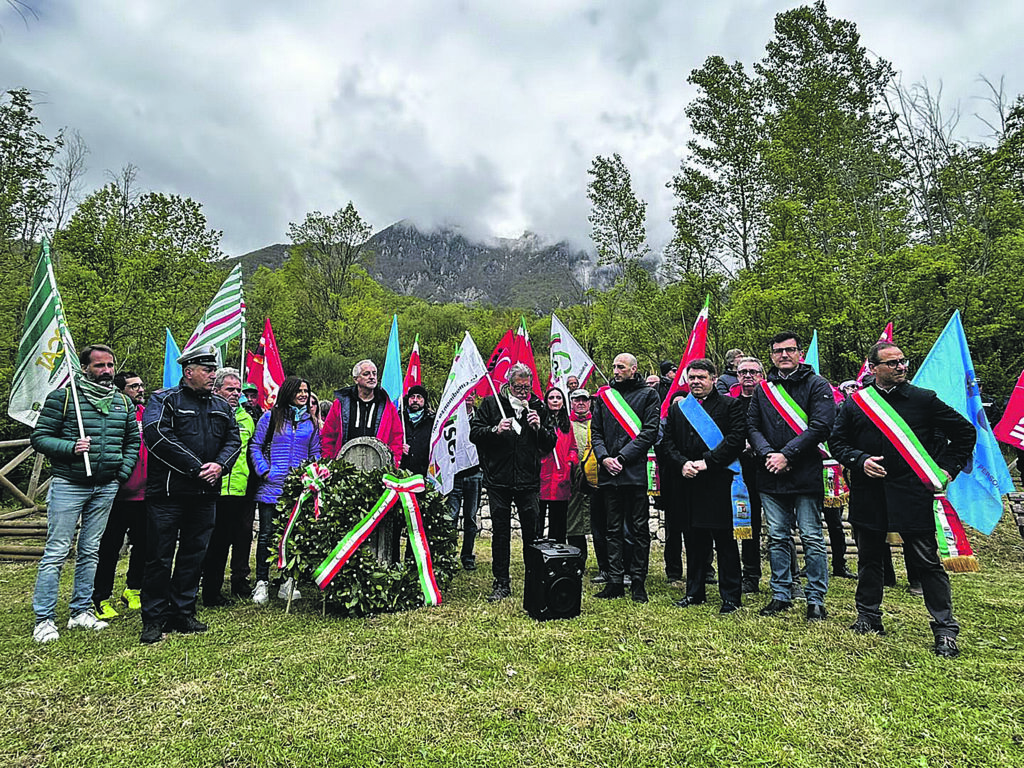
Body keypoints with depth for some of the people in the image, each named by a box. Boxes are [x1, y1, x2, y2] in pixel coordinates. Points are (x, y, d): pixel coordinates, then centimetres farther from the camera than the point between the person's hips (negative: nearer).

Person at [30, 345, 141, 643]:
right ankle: (44, 619, 9)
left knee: (90, 551, 12)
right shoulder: (63, 397, -3)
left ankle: (81, 612, 22)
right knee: (56, 552, -2)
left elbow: (133, 441, 16)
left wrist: (123, 472, 4)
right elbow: (39, 437, -3)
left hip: (106, 488, 4)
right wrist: (71, 448, -19)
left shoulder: (124, 402, 10)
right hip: (68, 485, -4)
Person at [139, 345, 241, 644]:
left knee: (194, 555, 11)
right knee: (160, 557, 2)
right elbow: (157, 436, -16)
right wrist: (196, 468, -18)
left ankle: (183, 614, 24)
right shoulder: (164, 400, -2)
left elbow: (233, 440, 11)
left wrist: (219, 465, -10)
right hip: (168, 494, -5)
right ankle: (154, 619, 15)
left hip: (205, 495, 5)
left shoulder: (222, 406, 14)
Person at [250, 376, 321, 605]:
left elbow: (315, 453, 15)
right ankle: (262, 583, 12)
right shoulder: (270, 417, 2)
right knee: (267, 536, 1)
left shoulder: (310, 422, 11)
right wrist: (264, 471, -8)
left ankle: (287, 582, 18)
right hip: (272, 487, -3)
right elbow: (255, 446, 2)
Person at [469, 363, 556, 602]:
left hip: (529, 481, 1)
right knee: (500, 532, 7)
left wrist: (539, 428, -10)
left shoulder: (537, 406, 7)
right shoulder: (491, 403, 3)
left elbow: (550, 444, 9)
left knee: (532, 532, 5)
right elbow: (474, 433, 1)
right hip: (498, 480, -1)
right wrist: (495, 430, -16)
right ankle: (501, 584, 18)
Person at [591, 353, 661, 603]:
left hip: (636, 472, -4)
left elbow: (649, 432, -7)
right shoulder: (604, 395, 13)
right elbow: (596, 430, 13)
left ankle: (638, 582, 14)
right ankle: (615, 581, 16)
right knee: (613, 528, 9)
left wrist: (622, 457, -13)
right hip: (609, 472, 4)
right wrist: (604, 457, -4)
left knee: (639, 529, 3)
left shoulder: (648, 395, 2)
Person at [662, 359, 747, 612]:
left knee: (725, 541, 2)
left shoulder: (731, 405, 1)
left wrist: (707, 461, -15)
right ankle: (694, 592, 25)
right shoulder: (677, 408, 15)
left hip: (719, 483, -4)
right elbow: (667, 441, 10)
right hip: (688, 484, 4)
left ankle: (730, 596, 14)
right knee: (694, 540, 13)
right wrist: (682, 463, -7)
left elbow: (737, 438, -9)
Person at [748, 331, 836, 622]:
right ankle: (781, 595, 23)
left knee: (812, 538, 3)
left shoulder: (817, 385, -2)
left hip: (806, 475, -4)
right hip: (771, 477, 4)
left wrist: (786, 455, -16)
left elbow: (821, 426, -13)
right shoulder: (763, 388, 11)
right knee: (778, 537, 11)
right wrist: (768, 454, -9)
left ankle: (816, 600, 16)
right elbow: (752, 425, 8)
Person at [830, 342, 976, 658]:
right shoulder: (855, 403, 3)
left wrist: (948, 468, 2)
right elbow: (837, 442, 9)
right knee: (869, 559, 13)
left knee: (927, 561, 1)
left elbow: (966, 431, 8)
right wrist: (860, 460, -8)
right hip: (868, 496, 2)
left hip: (913, 493, -2)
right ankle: (868, 617, 27)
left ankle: (945, 630, 13)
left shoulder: (924, 399, 0)